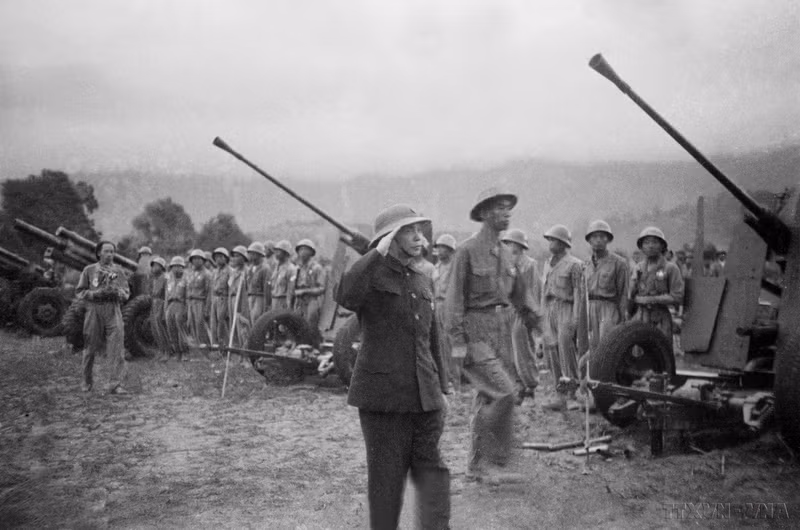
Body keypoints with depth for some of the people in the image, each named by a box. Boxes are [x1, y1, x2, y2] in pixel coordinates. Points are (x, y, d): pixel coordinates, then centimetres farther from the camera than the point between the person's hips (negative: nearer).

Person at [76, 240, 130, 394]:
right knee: (91, 348, 7)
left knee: (116, 348, -11)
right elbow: (79, 291, 3)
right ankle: (87, 382, 26)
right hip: (94, 311, -1)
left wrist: (116, 292, -11)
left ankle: (115, 384, -12)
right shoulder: (89, 270, 6)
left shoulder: (118, 270, 10)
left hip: (113, 312, 1)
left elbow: (126, 293, 10)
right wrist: (97, 293, -12)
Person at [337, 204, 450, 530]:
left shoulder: (423, 282, 13)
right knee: (386, 475, 6)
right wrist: (378, 253, -27)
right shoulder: (372, 275, -7)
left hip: (424, 395, 6)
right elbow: (345, 297, -32)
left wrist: (441, 388, 19)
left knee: (431, 467, 5)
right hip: (383, 393, -5)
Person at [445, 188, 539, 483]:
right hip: (475, 330, -8)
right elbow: (454, 300, -11)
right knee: (504, 392, -14)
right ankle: (492, 461, -1)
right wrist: (460, 343, -15)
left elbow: (519, 292, 22)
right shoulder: (467, 251, -10)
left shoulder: (505, 253, 13)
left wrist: (530, 315, 6)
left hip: (500, 329, 8)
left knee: (486, 398, 11)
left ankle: (475, 467, 21)